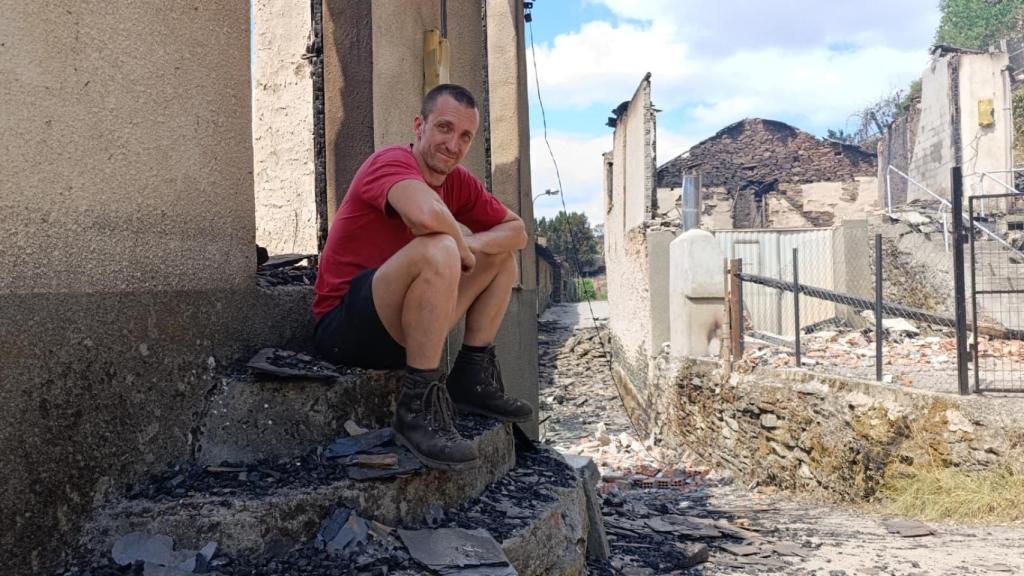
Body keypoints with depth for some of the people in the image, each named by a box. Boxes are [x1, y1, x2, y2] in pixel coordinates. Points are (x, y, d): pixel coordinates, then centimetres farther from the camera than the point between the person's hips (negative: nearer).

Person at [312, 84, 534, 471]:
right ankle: (418, 407, -26)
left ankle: (472, 379, 7)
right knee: (438, 250, -34)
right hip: (343, 328, -9)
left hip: (399, 328, 9)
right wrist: (461, 246, -16)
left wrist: (472, 244, -10)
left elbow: (516, 231, 11)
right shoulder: (393, 162, -16)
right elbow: (427, 215, -38)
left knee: (501, 255, 13)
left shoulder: (458, 182, 8)